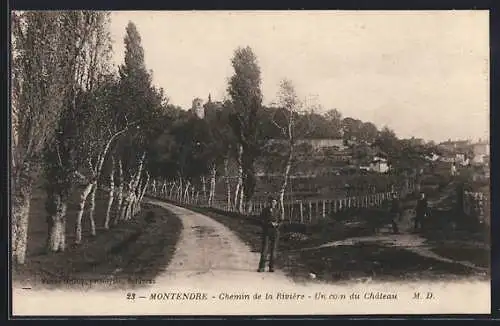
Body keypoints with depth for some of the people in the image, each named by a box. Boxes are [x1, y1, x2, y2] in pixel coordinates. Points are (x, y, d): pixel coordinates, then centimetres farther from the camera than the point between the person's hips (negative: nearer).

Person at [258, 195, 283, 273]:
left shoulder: (277, 211, 10)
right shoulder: (265, 210, 4)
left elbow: (281, 220, 12)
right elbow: (262, 219, 0)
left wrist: (277, 224, -9)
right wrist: (269, 223, -14)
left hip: (275, 231, 2)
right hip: (266, 231, -2)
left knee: (273, 248, 1)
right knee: (265, 247, -9)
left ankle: (271, 267, 7)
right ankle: (261, 267, -8)